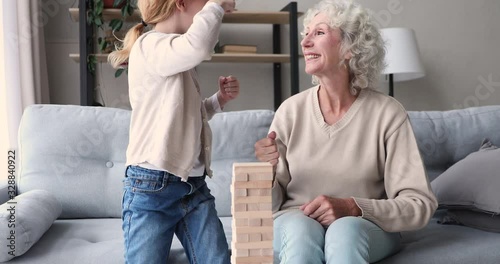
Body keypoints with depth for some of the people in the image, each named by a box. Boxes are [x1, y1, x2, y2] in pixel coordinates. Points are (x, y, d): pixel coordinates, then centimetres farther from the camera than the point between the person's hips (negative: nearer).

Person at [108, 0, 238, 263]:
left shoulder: (179, 62, 16)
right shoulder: (149, 45, -10)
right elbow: (198, 47, -33)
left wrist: (220, 98, 9)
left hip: (194, 186, 8)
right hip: (152, 188, -8)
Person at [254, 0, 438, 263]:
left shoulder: (387, 112, -8)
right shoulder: (291, 110, -3)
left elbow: (420, 204, -8)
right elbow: (272, 204, 1)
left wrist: (352, 208, -22)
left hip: (365, 226, 0)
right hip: (297, 221, 1)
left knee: (345, 230, -34)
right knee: (300, 230, -32)